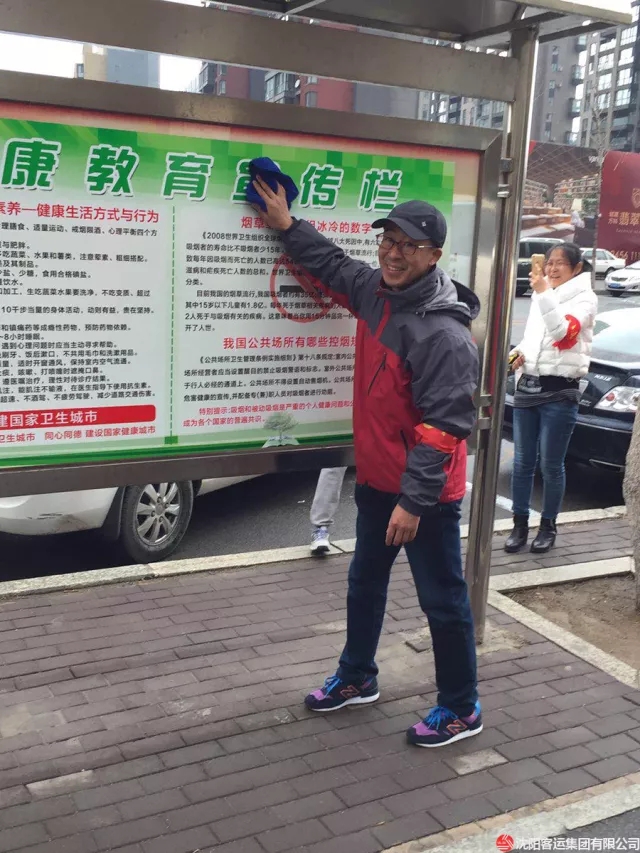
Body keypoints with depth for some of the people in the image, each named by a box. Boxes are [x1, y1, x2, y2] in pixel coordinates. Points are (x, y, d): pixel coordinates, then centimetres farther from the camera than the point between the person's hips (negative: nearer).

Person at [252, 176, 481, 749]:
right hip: (376, 478, 9)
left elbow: (445, 427, -26)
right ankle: (357, 678, 43)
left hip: (426, 494, -9)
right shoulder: (376, 291, 0)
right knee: (365, 583, 22)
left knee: (443, 600, 6)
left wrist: (414, 500, -27)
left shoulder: (445, 334, -25)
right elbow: (333, 264, 22)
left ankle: (461, 709, 25)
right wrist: (287, 225, 22)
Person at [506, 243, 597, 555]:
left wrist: (544, 293, -29)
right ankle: (520, 524, 18)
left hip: (559, 392, -6)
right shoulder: (540, 297, 15)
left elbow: (564, 332, -23)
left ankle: (548, 527, 17)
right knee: (522, 463, 8)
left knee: (551, 465, 2)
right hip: (527, 386, 6)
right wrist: (519, 353, 5)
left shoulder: (585, 299, -5)